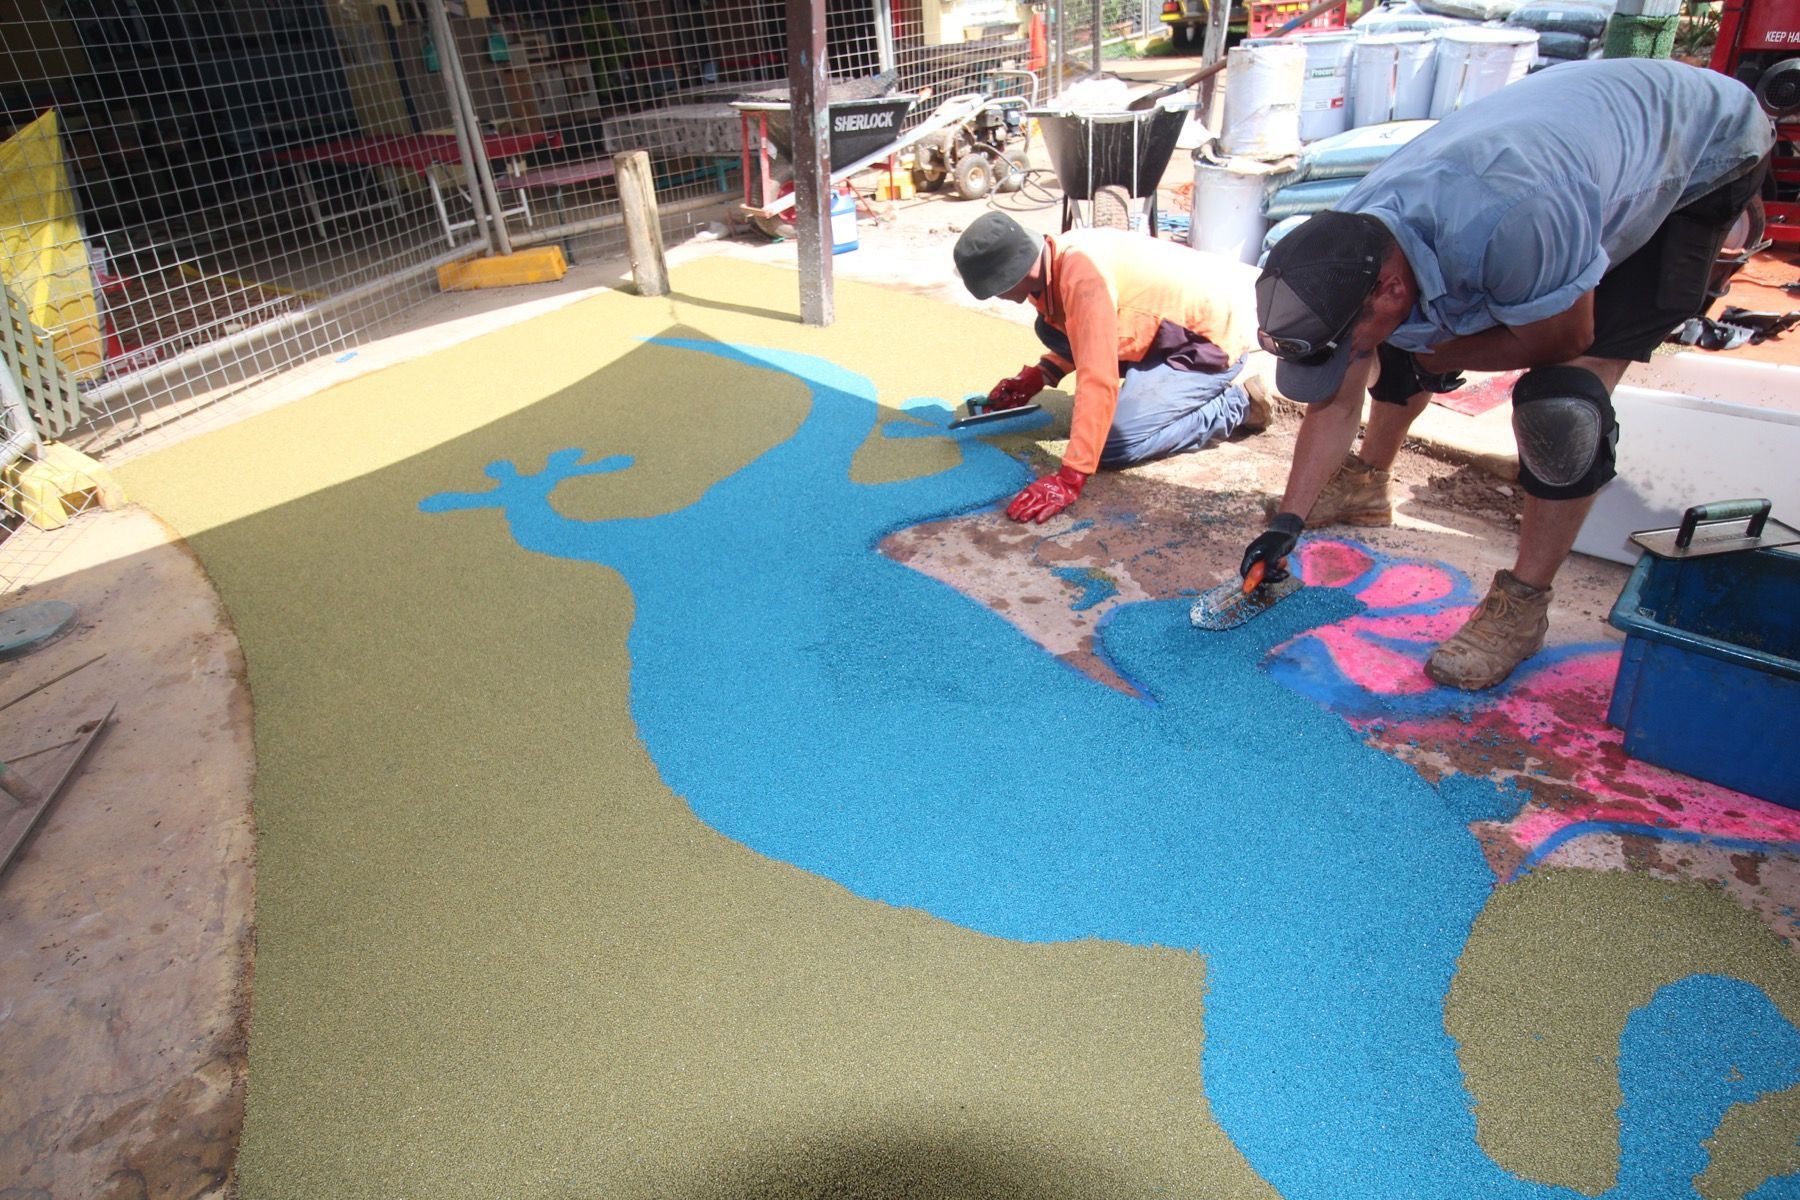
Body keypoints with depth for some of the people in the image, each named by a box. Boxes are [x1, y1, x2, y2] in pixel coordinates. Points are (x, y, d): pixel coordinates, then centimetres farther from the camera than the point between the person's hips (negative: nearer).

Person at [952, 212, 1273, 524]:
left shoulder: (1083, 275, -31)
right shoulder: (1057, 258, -2)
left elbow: (1098, 381, -35)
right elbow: (1085, 340, 16)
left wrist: (1069, 478, -36)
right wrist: (1036, 376, 3)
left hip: (1215, 332, -9)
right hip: (1176, 323, 9)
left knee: (1116, 444, -19)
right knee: (1050, 329, 0)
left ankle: (1236, 403, -1)